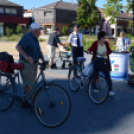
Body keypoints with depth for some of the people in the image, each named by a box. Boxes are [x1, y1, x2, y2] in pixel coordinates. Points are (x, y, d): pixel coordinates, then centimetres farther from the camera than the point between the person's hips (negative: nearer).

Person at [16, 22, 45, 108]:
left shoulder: (35, 39, 13)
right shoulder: (27, 37, -16)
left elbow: (39, 51, 11)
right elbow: (18, 47, -27)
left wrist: (43, 59, -6)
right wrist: (26, 56, -41)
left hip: (33, 64, 10)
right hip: (26, 64, -10)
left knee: (28, 84, 16)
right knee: (31, 85, -5)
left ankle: (25, 103, 29)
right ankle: (34, 106, 4)